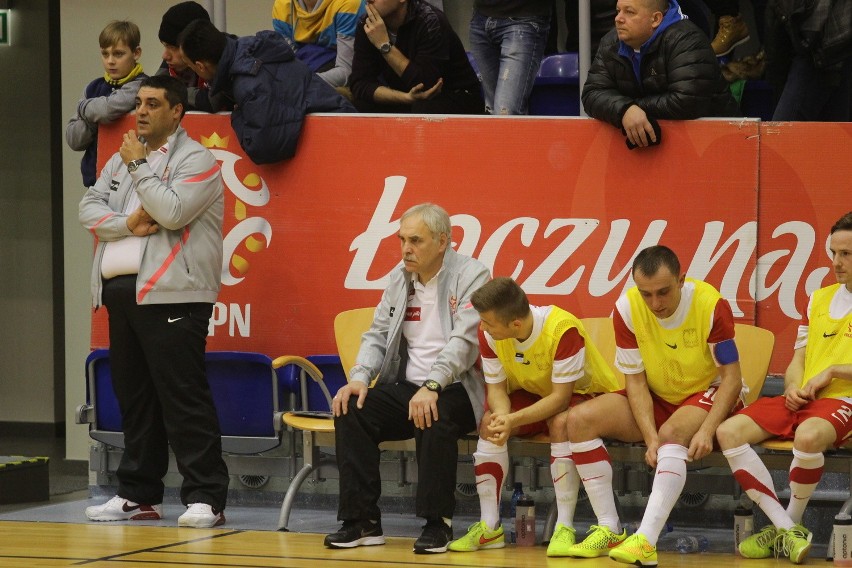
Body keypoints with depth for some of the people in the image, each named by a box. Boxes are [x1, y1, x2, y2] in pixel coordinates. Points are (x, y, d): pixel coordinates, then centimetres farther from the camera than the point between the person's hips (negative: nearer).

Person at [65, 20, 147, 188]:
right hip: (94, 177, 6)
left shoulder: (140, 86, -6)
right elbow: (73, 139, 8)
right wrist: (92, 118, -11)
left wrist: (84, 106, -2)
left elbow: (108, 110, -23)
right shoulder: (94, 87, 12)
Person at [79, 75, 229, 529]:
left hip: (170, 296, -8)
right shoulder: (122, 159, 20)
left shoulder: (195, 160, -4)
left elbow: (171, 211, -18)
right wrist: (126, 223, -7)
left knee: (183, 398, -11)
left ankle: (206, 498, -11)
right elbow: (89, 207, 11)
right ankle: (139, 494, 19)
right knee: (134, 397, 12)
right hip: (121, 291, 8)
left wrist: (139, 165, -9)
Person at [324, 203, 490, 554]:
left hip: (455, 391, -6)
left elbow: (465, 341, -20)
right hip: (405, 388, 6)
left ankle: (438, 522, -24)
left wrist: (432, 387, -34)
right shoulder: (399, 278, 12)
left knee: (434, 417, -38)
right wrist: (359, 378, -8)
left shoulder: (471, 276, -8)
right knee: (350, 410, -19)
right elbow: (378, 335, 12)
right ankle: (362, 521, -15)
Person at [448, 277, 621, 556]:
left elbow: (561, 397, -31)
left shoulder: (564, 329, -34)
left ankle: (564, 529, -32)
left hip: (582, 394, -6)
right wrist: (503, 416, -32)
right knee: (489, 423, -20)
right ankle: (489, 528, -13)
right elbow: (496, 387, -8)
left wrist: (513, 420, -42)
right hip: (533, 394, 6)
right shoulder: (489, 332, -15)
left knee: (561, 423, -37)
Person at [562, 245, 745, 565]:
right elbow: (635, 381, -9)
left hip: (707, 395, -4)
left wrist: (706, 430, -32)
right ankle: (609, 529, -15)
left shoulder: (711, 305, -23)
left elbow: (731, 378, -18)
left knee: (673, 432, -37)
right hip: (656, 398, 4)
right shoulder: (627, 308, -15)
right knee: (580, 419, -16)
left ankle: (646, 541, -48)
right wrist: (650, 438, -23)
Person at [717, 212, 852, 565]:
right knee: (729, 431, -17)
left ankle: (792, 521, -14)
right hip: (801, 401, 7)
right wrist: (793, 388, 0)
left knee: (808, 436, -41)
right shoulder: (820, 299, 20)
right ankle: (785, 528, -17)